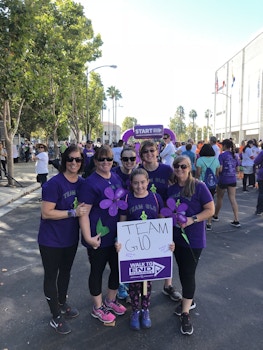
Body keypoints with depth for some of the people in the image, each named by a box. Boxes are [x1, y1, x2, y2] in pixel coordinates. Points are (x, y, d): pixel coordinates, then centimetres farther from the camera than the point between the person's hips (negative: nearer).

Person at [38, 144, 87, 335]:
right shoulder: (54, 183, -21)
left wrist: (83, 212, -6)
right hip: (51, 240, -6)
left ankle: (62, 304, 47)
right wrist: (73, 213, -27)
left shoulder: (82, 182, -2)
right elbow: (46, 213, -24)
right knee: (51, 276, 10)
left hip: (71, 238, 6)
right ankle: (56, 317, 28)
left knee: (66, 271, 24)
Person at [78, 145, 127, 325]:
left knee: (118, 267, 19)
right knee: (97, 270, 11)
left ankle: (111, 300, 43)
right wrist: (88, 237, -22)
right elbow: (84, 213, -19)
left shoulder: (117, 178, 4)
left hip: (117, 234, 7)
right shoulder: (90, 183, -17)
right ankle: (98, 308, 33)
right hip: (99, 237, -7)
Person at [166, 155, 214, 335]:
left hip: (194, 238, -5)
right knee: (182, 271, 17)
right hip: (176, 237, 5)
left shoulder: (199, 186, -11)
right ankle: (189, 300, 39)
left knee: (188, 273, -1)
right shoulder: (171, 189, 5)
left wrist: (192, 219, -22)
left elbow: (210, 210, -12)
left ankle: (185, 313, 11)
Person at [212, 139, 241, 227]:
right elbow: (237, 168, 11)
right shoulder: (234, 155, 5)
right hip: (233, 180, 5)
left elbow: (220, 169, -19)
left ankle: (215, 216, 31)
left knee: (219, 198, 13)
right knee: (233, 199, 3)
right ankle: (236, 221, -1)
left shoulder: (222, 155, -14)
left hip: (223, 179, -5)